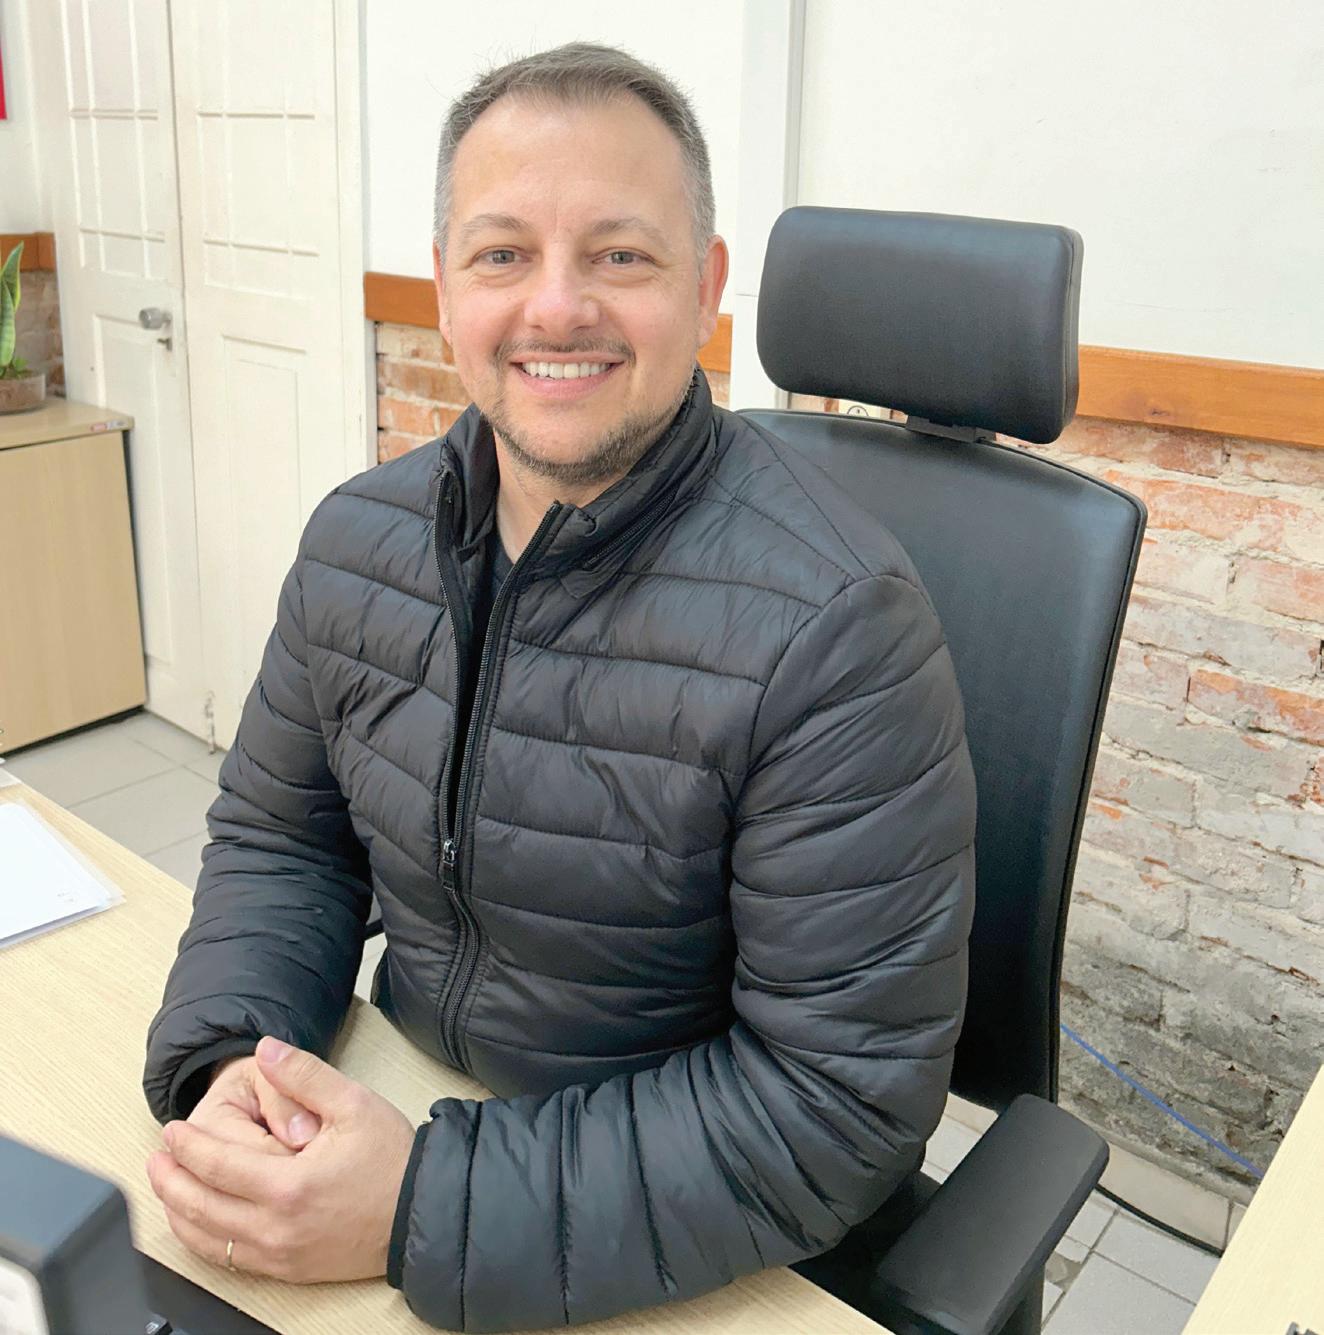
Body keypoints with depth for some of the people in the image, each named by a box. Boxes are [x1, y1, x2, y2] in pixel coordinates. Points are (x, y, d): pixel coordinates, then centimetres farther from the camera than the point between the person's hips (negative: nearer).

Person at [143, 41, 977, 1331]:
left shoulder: (836, 622, -24)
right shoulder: (359, 537, -4)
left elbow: (843, 1099, -23)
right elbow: (278, 835, 7)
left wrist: (427, 1209, -26)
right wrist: (225, 1062, -12)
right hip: (401, 1107, 5)